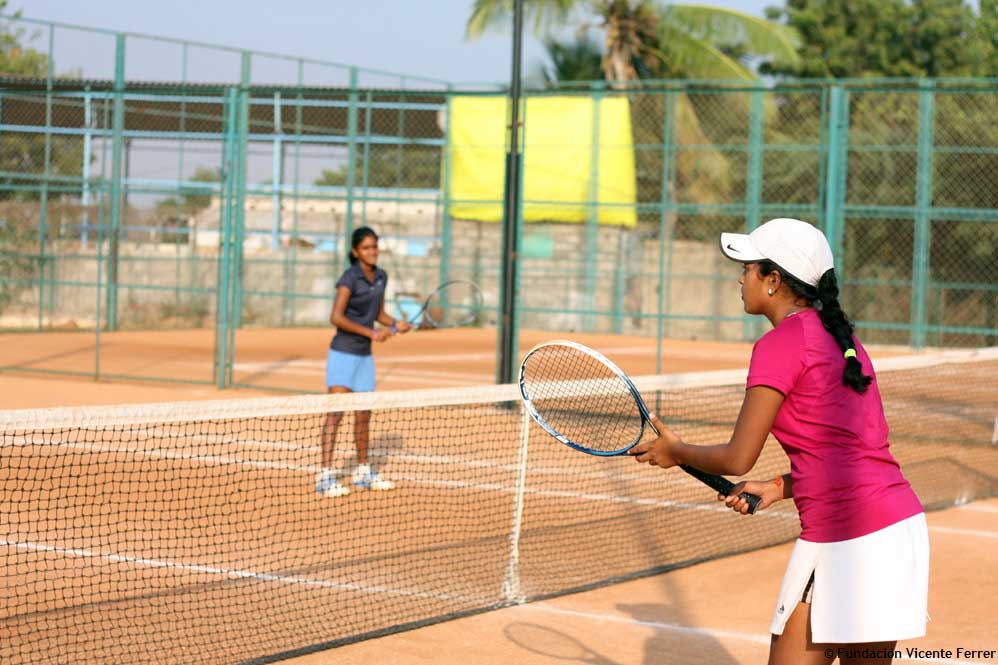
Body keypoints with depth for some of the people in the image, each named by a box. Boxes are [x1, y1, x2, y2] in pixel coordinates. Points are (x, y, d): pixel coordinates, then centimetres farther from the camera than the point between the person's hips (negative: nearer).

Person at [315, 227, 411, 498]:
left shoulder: (381, 277, 7)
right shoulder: (349, 278, -14)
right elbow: (336, 317, -20)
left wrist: (395, 324, -2)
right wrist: (370, 332, -24)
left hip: (365, 355, 7)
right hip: (343, 353, -7)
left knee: (364, 414, 13)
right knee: (335, 411, -11)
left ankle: (363, 472, 24)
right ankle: (326, 476, -12)